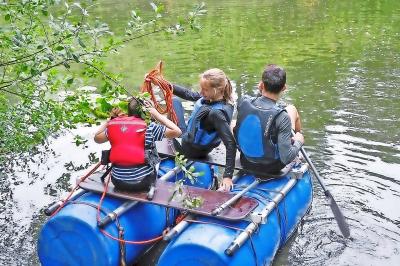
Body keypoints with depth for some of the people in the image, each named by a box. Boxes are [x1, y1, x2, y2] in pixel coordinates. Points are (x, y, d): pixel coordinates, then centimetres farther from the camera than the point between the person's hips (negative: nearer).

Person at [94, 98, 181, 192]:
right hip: (142, 182, -3)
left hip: (118, 182, 3)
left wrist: (111, 118, 17)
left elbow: (97, 138, 18)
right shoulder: (148, 127, -11)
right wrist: (157, 115, -4)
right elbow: (177, 132, -9)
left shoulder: (113, 126, -1)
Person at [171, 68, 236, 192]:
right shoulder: (210, 98, -16)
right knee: (175, 100, 23)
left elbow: (231, 144, -40)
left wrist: (228, 175, -42)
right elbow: (188, 94, -3)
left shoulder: (216, 113, -39)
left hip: (190, 150, -8)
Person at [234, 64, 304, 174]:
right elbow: (286, 158, -27)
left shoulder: (243, 102, -17)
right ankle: (298, 138, 42)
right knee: (291, 109, 11)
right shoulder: (282, 117, -29)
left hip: (246, 163, 3)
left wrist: (261, 92, 2)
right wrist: (298, 142, -10)